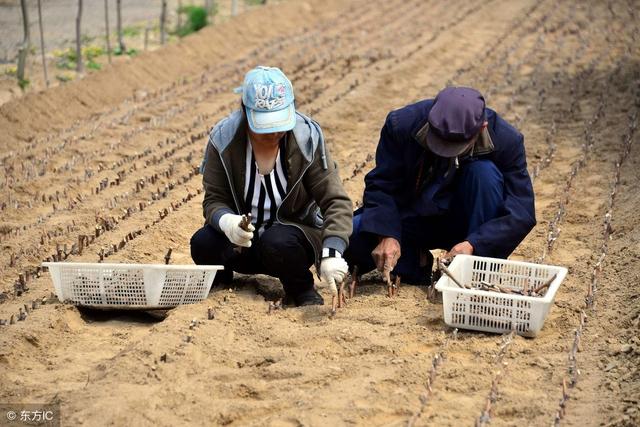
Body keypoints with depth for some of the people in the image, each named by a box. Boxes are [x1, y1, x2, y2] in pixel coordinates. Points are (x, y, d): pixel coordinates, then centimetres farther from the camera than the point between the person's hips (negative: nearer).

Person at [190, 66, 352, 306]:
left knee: (279, 243, -36)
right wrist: (226, 221, -34)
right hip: (244, 239, 2)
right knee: (203, 244, -27)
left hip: (293, 233, -2)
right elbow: (214, 199, -9)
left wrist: (331, 253, -32)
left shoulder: (307, 139, -15)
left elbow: (336, 202, -16)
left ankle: (301, 289, -3)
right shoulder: (223, 139, -11)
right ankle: (221, 280, 9)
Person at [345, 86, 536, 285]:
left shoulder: (507, 140, -22)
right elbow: (380, 186, -16)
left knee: (485, 172, -32)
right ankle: (413, 259, 0)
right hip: (410, 221, 0)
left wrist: (474, 244, -37)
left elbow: (521, 211, -23)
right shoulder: (402, 124, -20)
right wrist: (387, 235, -33)